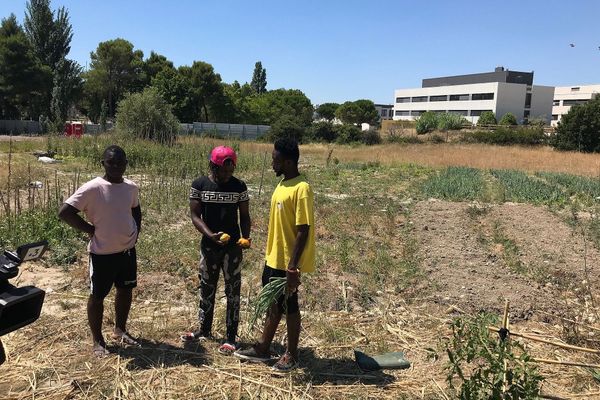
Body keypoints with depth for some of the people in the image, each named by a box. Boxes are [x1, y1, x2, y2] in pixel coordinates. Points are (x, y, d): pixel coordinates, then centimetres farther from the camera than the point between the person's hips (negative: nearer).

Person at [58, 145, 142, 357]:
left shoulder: (131, 187, -1)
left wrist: (136, 232, 7)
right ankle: (97, 340, 26)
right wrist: (91, 229, -14)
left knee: (125, 290, 18)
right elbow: (65, 212, -20)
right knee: (98, 296, 9)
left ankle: (120, 330, 38)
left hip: (127, 250, 6)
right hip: (102, 253, -6)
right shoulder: (92, 188, -19)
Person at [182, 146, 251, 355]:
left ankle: (231, 337, 15)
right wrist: (210, 235, -23)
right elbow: (195, 215, -6)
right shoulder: (199, 185, -5)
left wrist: (245, 237, -18)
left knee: (232, 292, 4)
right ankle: (204, 329, 34)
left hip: (233, 246, -1)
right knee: (206, 289, 15)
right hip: (209, 245, 2)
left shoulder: (239, 186, -5)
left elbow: (244, 216, 0)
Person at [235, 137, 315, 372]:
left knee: (289, 307, 6)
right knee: (272, 304, 17)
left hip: (287, 263, -9)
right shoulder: (282, 185, 9)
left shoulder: (301, 188, -20)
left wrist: (293, 267, -24)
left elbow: (303, 230, -22)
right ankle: (263, 349, 31)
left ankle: (292, 356, 22)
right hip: (273, 259, 9)